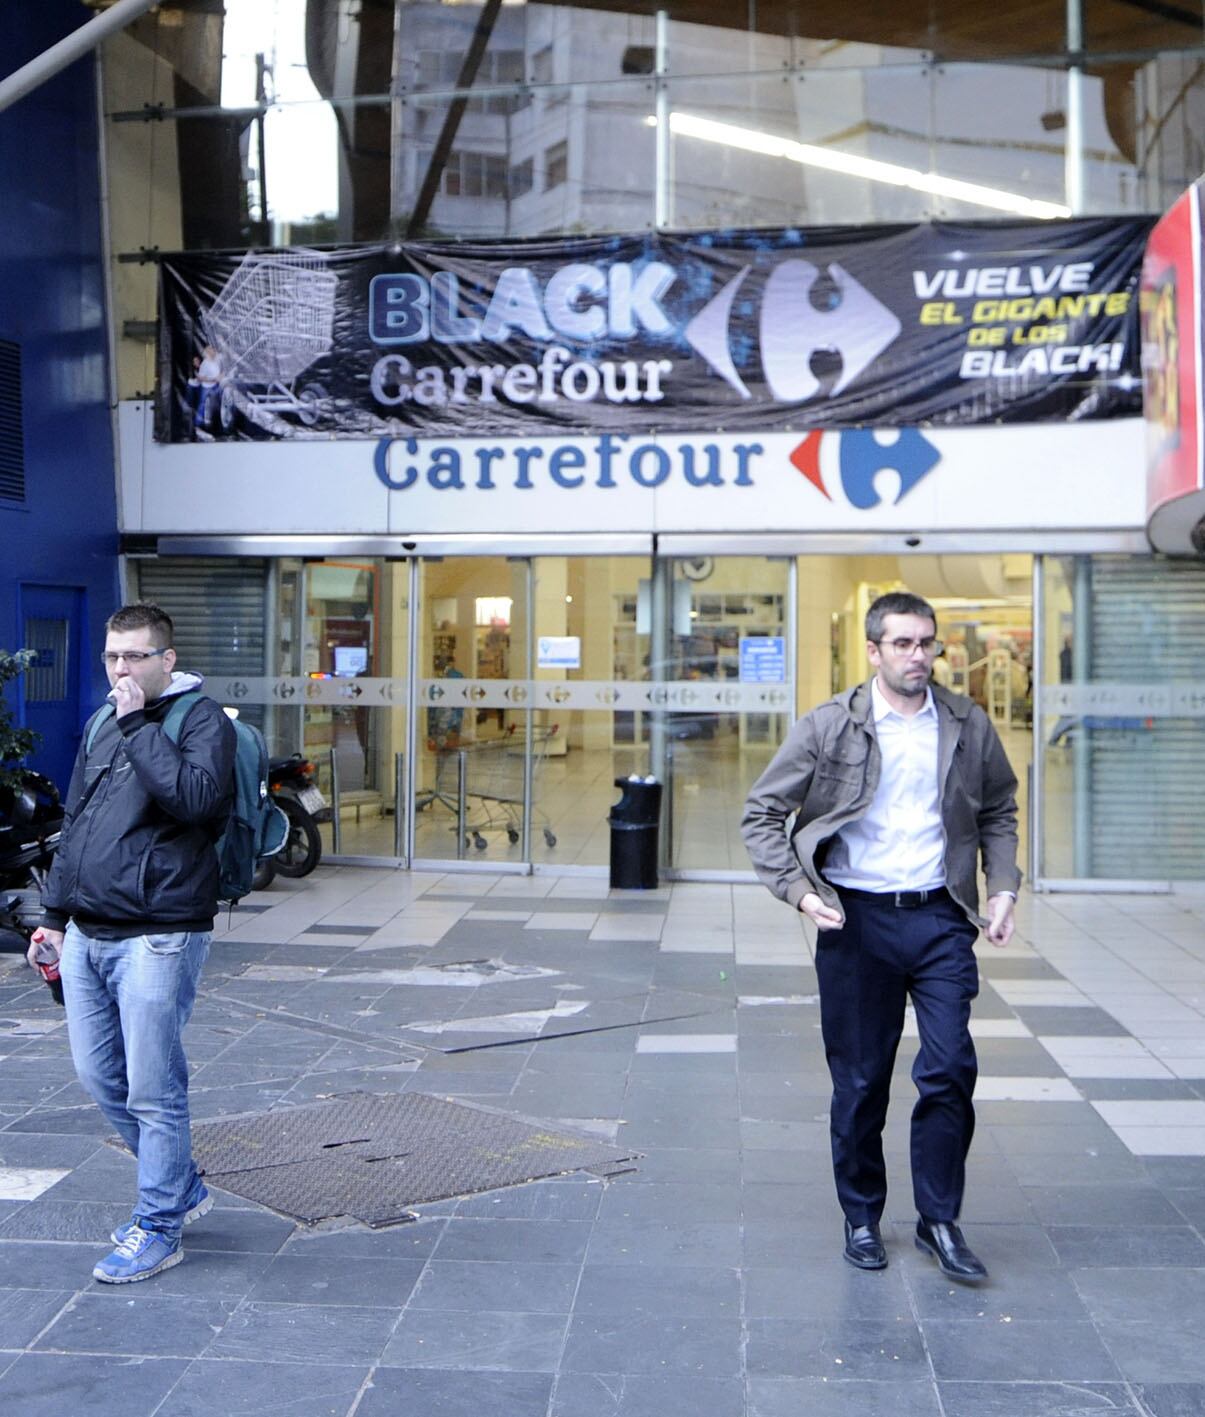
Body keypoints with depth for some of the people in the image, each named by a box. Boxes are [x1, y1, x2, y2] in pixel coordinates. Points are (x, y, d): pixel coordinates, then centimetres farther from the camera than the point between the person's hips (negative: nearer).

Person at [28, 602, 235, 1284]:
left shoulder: (202, 718, -6)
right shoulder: (103, 725, 16)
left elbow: (198, 797, -25)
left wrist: (137, 724, -19)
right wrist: (56, 912, 20)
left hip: (156, 938, -8)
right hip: (86, 936, 8)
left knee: (152, 1090, -1)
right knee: (101, 1077, 13)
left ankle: (159, 1228, 14)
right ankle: (181, 1186, 32)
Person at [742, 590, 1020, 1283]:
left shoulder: (968, 726, 4)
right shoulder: (827, 728, -4)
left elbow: (999, 811, 19)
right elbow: (762, 814, 1)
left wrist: (1003, 889, 7)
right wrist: (800, 890, -10)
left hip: (941, 918, 2)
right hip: (856, 918, -1)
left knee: (950, 1069, -4)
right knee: (860, 1080, 8)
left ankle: (940, 1220, 14)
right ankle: (862, 1216, 26)